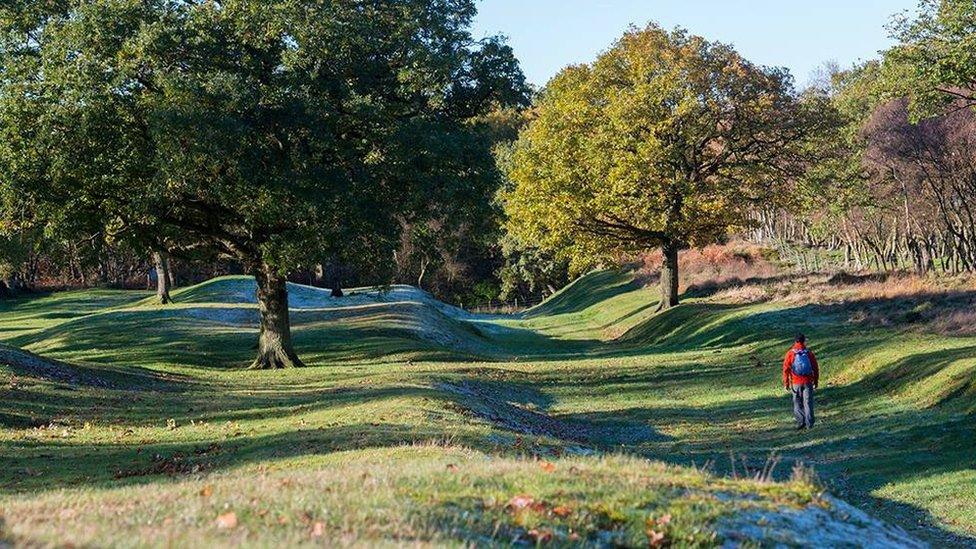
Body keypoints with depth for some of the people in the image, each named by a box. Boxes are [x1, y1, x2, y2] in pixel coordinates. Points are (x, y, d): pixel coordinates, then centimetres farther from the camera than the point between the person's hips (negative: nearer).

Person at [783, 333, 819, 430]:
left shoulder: (790, 353, -5)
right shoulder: (809, 353, -1)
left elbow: (786, 369, -5)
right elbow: (816, 368, 4)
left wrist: (786, 383, 4)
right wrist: (816, 381, 15)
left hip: (796, 383, -1)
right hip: (808, 382, 1)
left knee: (797, 403, 11)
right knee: (808, 403, 6)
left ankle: (800, 421, 3)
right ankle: (809, 424, 5)